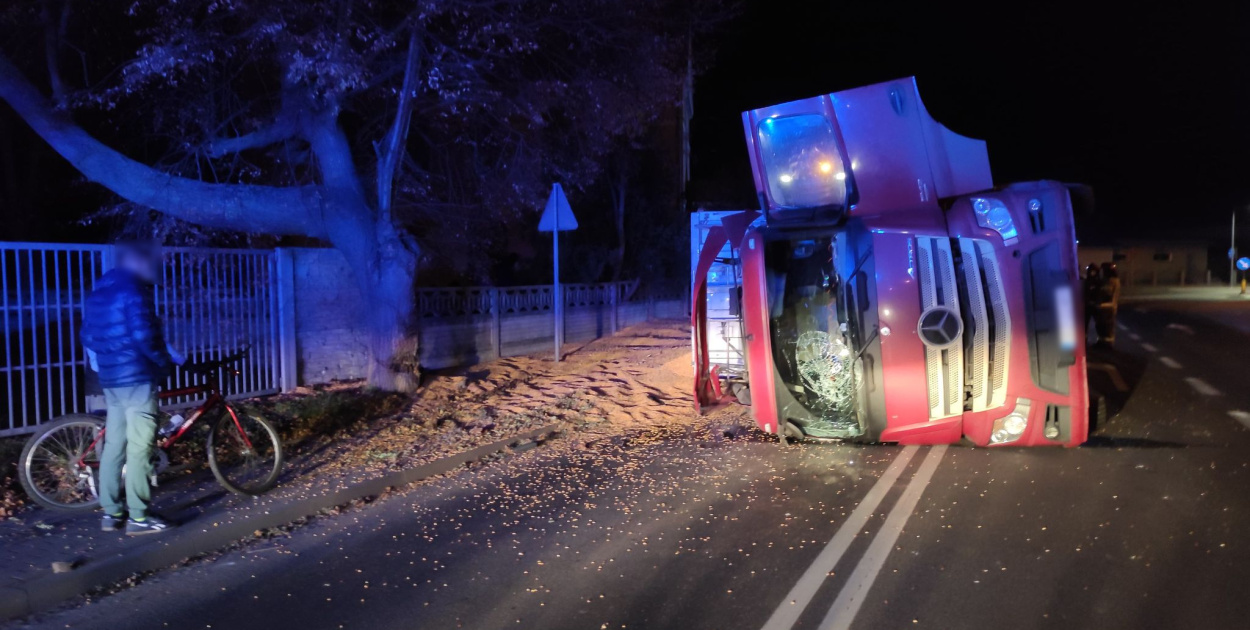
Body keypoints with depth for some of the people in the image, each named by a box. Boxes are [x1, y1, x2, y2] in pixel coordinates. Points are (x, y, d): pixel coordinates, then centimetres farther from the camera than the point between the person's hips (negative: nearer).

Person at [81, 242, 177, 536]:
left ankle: (111, 513, 17)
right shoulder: (132, 289, -13)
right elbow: (143, 335, -19)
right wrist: (165, 362, -5)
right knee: (139, 447, -6)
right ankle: (139, 517, -3)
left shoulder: (100, 290, 17)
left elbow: (88, 335, 21)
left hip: (111, 378, 10)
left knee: (114, 445, 12)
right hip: (136, 377, -10)